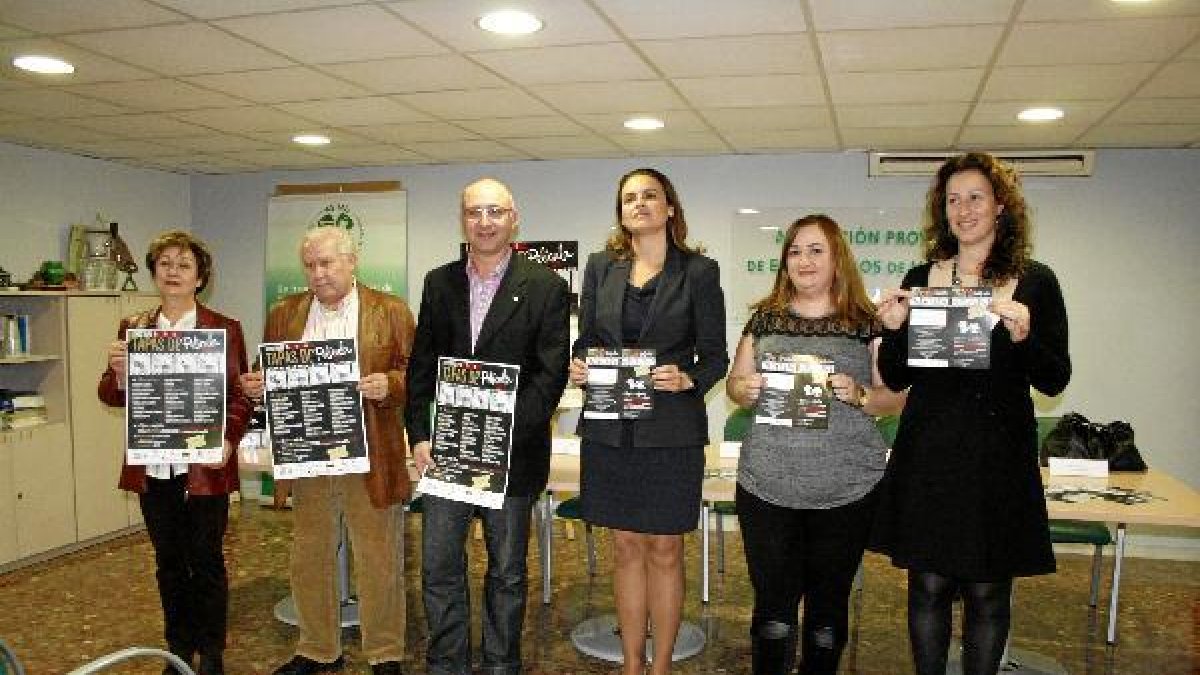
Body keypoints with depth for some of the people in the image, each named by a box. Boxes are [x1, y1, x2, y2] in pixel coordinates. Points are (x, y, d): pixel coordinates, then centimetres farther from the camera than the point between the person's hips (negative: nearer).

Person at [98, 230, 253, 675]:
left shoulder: (225, 330, -2)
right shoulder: (132, 329, 7)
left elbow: (239, 397, -4)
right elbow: (111, 396, 8)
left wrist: (228, 440, -20)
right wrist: (118, 371, -13)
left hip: (205, 468, -3)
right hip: (153, 470, 3)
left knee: (207, 563, 6)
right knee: (169, 563, 16)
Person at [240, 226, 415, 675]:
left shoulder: (391, 311, -1)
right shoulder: (284, 313, 9)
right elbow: (266, 377, 13)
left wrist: (388, 385, -21)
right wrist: (254, 386, -9)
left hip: (371, 460, -3)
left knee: (378, 560, 6)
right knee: (309, 557, 15)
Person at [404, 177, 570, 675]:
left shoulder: (545, 286, -4)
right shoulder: (439, 283, 8)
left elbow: (551, 372, -9)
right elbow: (422, 367, 8)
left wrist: (506, 433, -17)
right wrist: (420, 436, -2)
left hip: (512, 452, -3)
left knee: (507, 571, 11)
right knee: (438, 567, 8)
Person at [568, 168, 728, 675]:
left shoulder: (698, 271, 0)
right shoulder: (601, 266, 8)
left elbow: (715, 355, 0)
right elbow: (586, 339, 12)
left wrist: (688, 379, -19)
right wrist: (578, 365, -9)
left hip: (671, 431, -2)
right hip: (608, 429, 3)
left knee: (664, 551, 7)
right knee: (626, 546, 12)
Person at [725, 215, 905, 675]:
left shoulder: (867, 323, 2)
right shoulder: (765, 318, 9)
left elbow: (896, 398, 3)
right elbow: (734, 384, 14)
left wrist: (859, 395, -16)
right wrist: (745, 390, -8)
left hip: (847, 491, -1)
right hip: (766, 486, 1)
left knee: (829, 603, 11)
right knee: (773, 603, 4)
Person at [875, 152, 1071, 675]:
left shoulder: (1035, 283, 1)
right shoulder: (920, 280, 5)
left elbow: (1055, 381, -1)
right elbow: (896, 380, 6)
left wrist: (1024, 335, -19)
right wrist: (893, 330, -12)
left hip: (999, 458, -1)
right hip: (929, 455, 1)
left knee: (988, 591, 8)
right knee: (929, 585, 8)